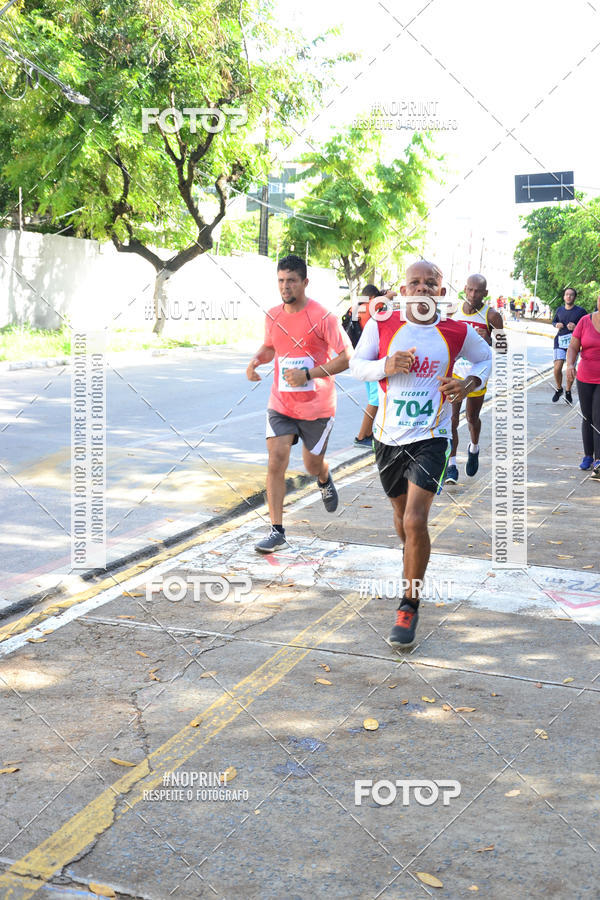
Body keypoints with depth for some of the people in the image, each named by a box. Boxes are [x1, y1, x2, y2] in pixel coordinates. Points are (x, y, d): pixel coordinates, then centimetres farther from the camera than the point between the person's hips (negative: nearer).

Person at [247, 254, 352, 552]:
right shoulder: (273, 316, 3)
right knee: (276, 462, -10)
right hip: (280, 404, 3)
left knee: (312, 465, 12)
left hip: (317, 407, -3)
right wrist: (256, 360, -1)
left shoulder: (323, 317, -14)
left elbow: (347, 358, -14)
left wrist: (308, 375, -23)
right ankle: (277, 531, -5)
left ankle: (325, 481, 52)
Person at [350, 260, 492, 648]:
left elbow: (487, 358, 14)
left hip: (430, 439, -2)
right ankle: (415, 566, 51)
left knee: (415, 521, -14)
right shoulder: (381, 325, -5)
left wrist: (470, 382, -7)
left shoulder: (458, 332, -4)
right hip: (389, 437, 3)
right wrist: (387, 366, -18)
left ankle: (410, 606, 1)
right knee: (402, 513, 19)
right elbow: (356, 365, 3)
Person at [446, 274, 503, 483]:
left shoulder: (491, 315, -10)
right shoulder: (453, 310, -1)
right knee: (451, 419, -9)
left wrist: (488, 340, -26)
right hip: (454, 372, 1)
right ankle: (451, 467, -2)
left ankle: (474, 449, 48)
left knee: (472, 418, 17)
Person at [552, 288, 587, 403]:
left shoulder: (580, 311, -1)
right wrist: (556, 325, -1)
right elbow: (554, 321, 23)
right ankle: (559, 389, 16)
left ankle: (568, 392, 22)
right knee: (557, 368, -9)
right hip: (560, 342, 2)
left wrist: (576, 327, -17)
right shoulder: (559, 310, 8)